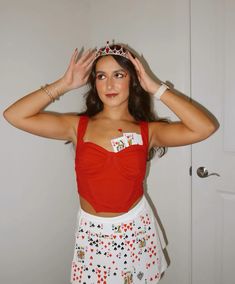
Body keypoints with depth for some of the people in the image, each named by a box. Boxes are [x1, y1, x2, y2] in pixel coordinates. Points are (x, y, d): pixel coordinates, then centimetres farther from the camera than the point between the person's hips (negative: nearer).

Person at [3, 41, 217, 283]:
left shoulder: (148, 131, -6)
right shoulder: (78, 126, -5)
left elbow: (206, 128, -20)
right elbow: (14, 115, -12)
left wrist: (155, 89, -16)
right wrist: (64, 84, -12)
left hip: (137, 232, 0)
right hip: (92, 235, 0)